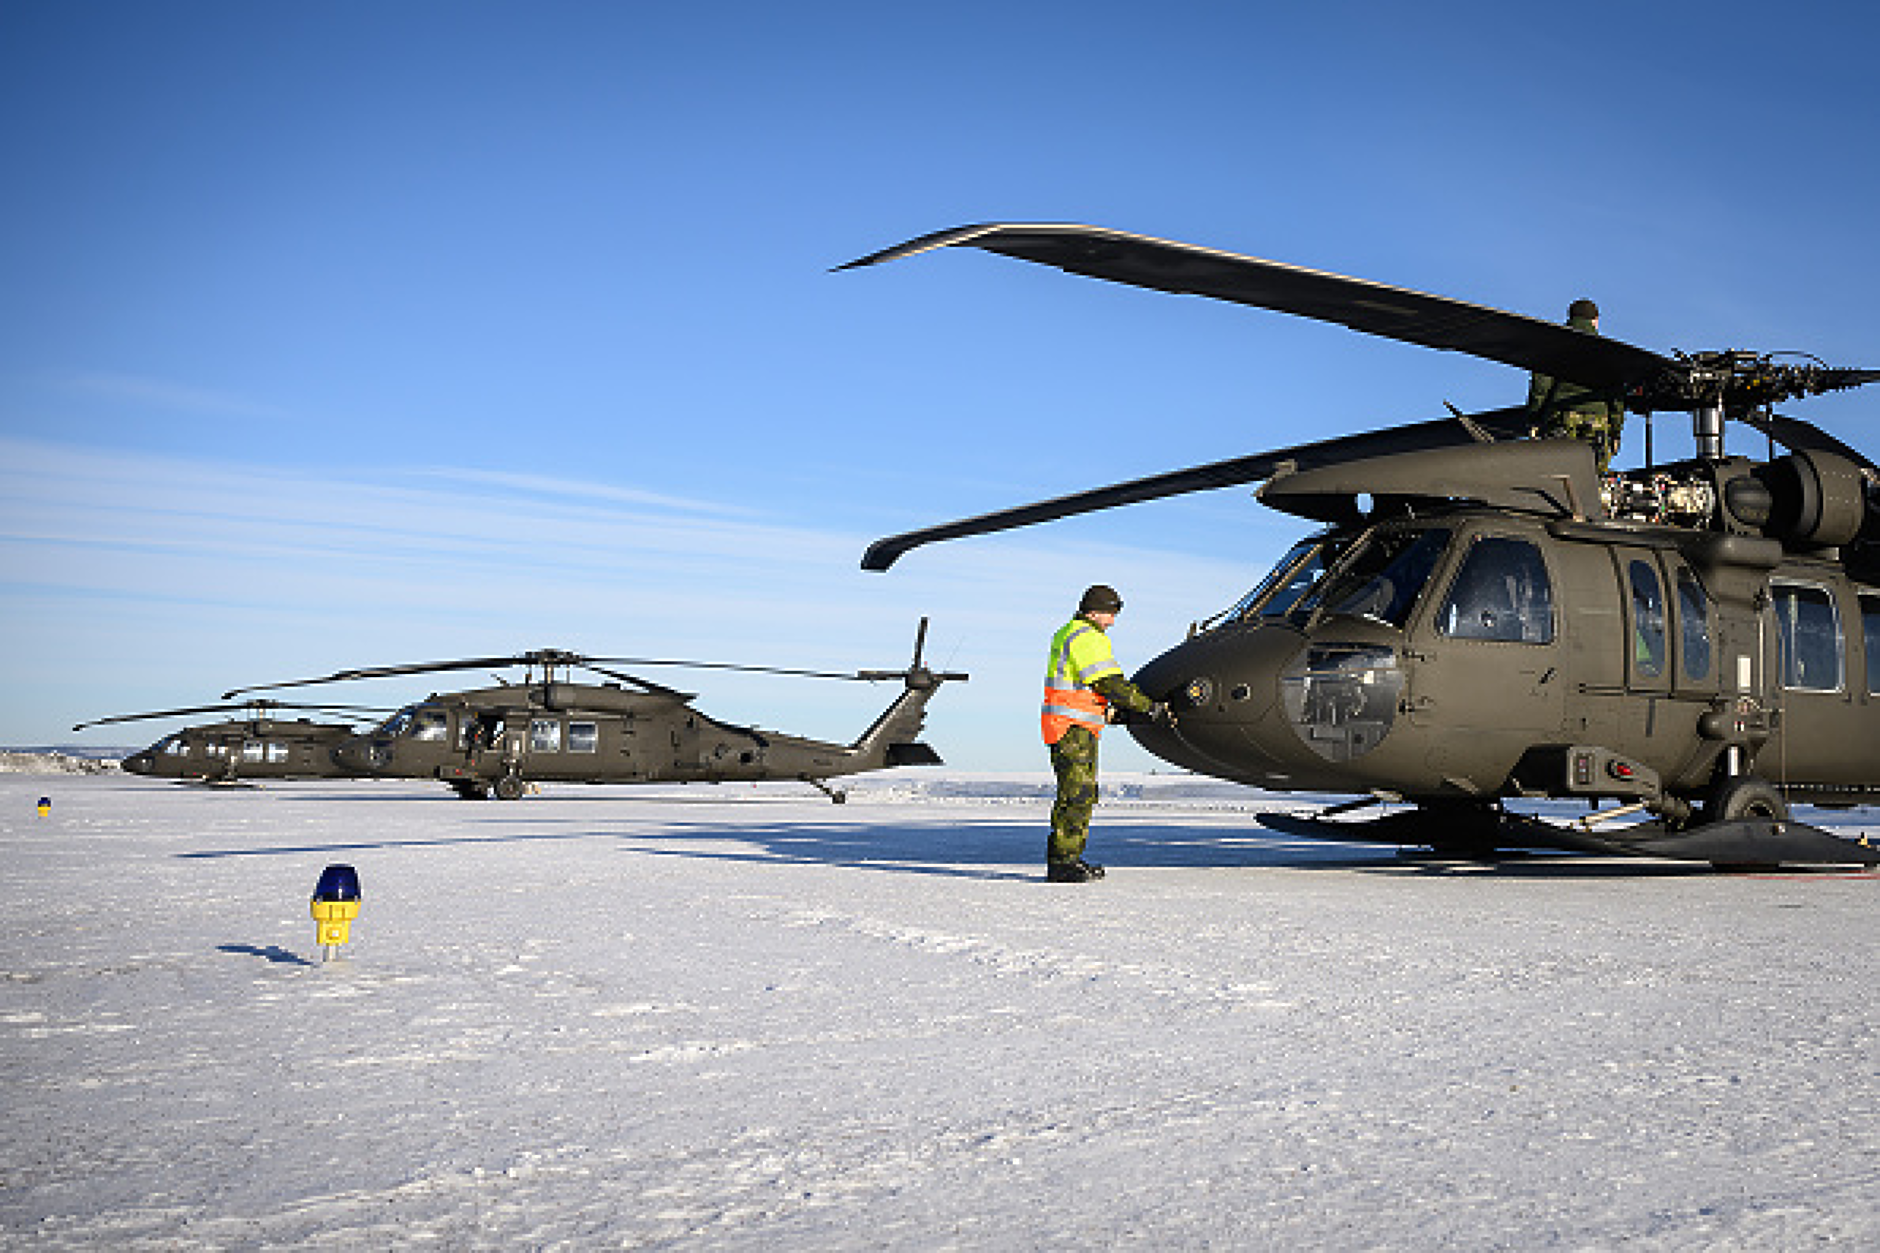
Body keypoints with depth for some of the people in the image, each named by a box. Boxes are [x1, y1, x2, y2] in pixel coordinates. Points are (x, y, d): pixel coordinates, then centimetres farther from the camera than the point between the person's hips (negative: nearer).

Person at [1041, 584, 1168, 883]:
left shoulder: (1068, 633, 20)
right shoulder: (1088, 638, -14)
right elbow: (1111, 684, -19)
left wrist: (1108, 710, 23)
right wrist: (1151, 707, -15)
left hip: (1079, 728, 11)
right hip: (1073, 727, -11)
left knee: (1084, 795, 13)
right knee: (1076, 795, -10)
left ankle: (1070, 858, 16)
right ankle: (1061, 862, -9)